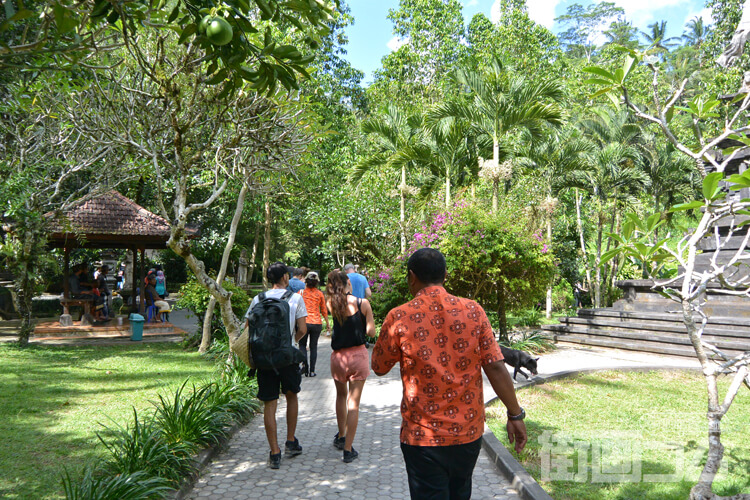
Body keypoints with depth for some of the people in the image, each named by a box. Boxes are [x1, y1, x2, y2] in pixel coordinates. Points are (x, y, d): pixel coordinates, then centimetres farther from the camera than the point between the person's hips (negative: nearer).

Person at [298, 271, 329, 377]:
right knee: (313, 346, 10)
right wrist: (327, 323, 18)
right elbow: (324, 310, 9)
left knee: (302, 345, 13)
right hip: (317, 323, 1)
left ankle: (305, 364, -10)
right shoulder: (319, 293, 3)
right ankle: (312, 371, 7)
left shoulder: (301, 292, -1)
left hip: (304, 322, -1)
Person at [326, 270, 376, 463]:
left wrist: (332, 288, 16)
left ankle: (341, 437, 39)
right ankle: (348, 449, 4)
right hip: (358, 355, -2)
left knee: (341, 396, 26)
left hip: (338, 357, 3)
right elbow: (371, 332, -5)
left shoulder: (331, 304, -2)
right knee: (353, 403, 3)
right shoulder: (363, 303, -8)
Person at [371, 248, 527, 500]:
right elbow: (496, 367, -7)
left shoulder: (399, 317, -11)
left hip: (422, 435, -3)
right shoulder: (473, 311, -6)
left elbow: (379, 367, 2)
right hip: (468, 432, 3)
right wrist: (515, 414, 2)